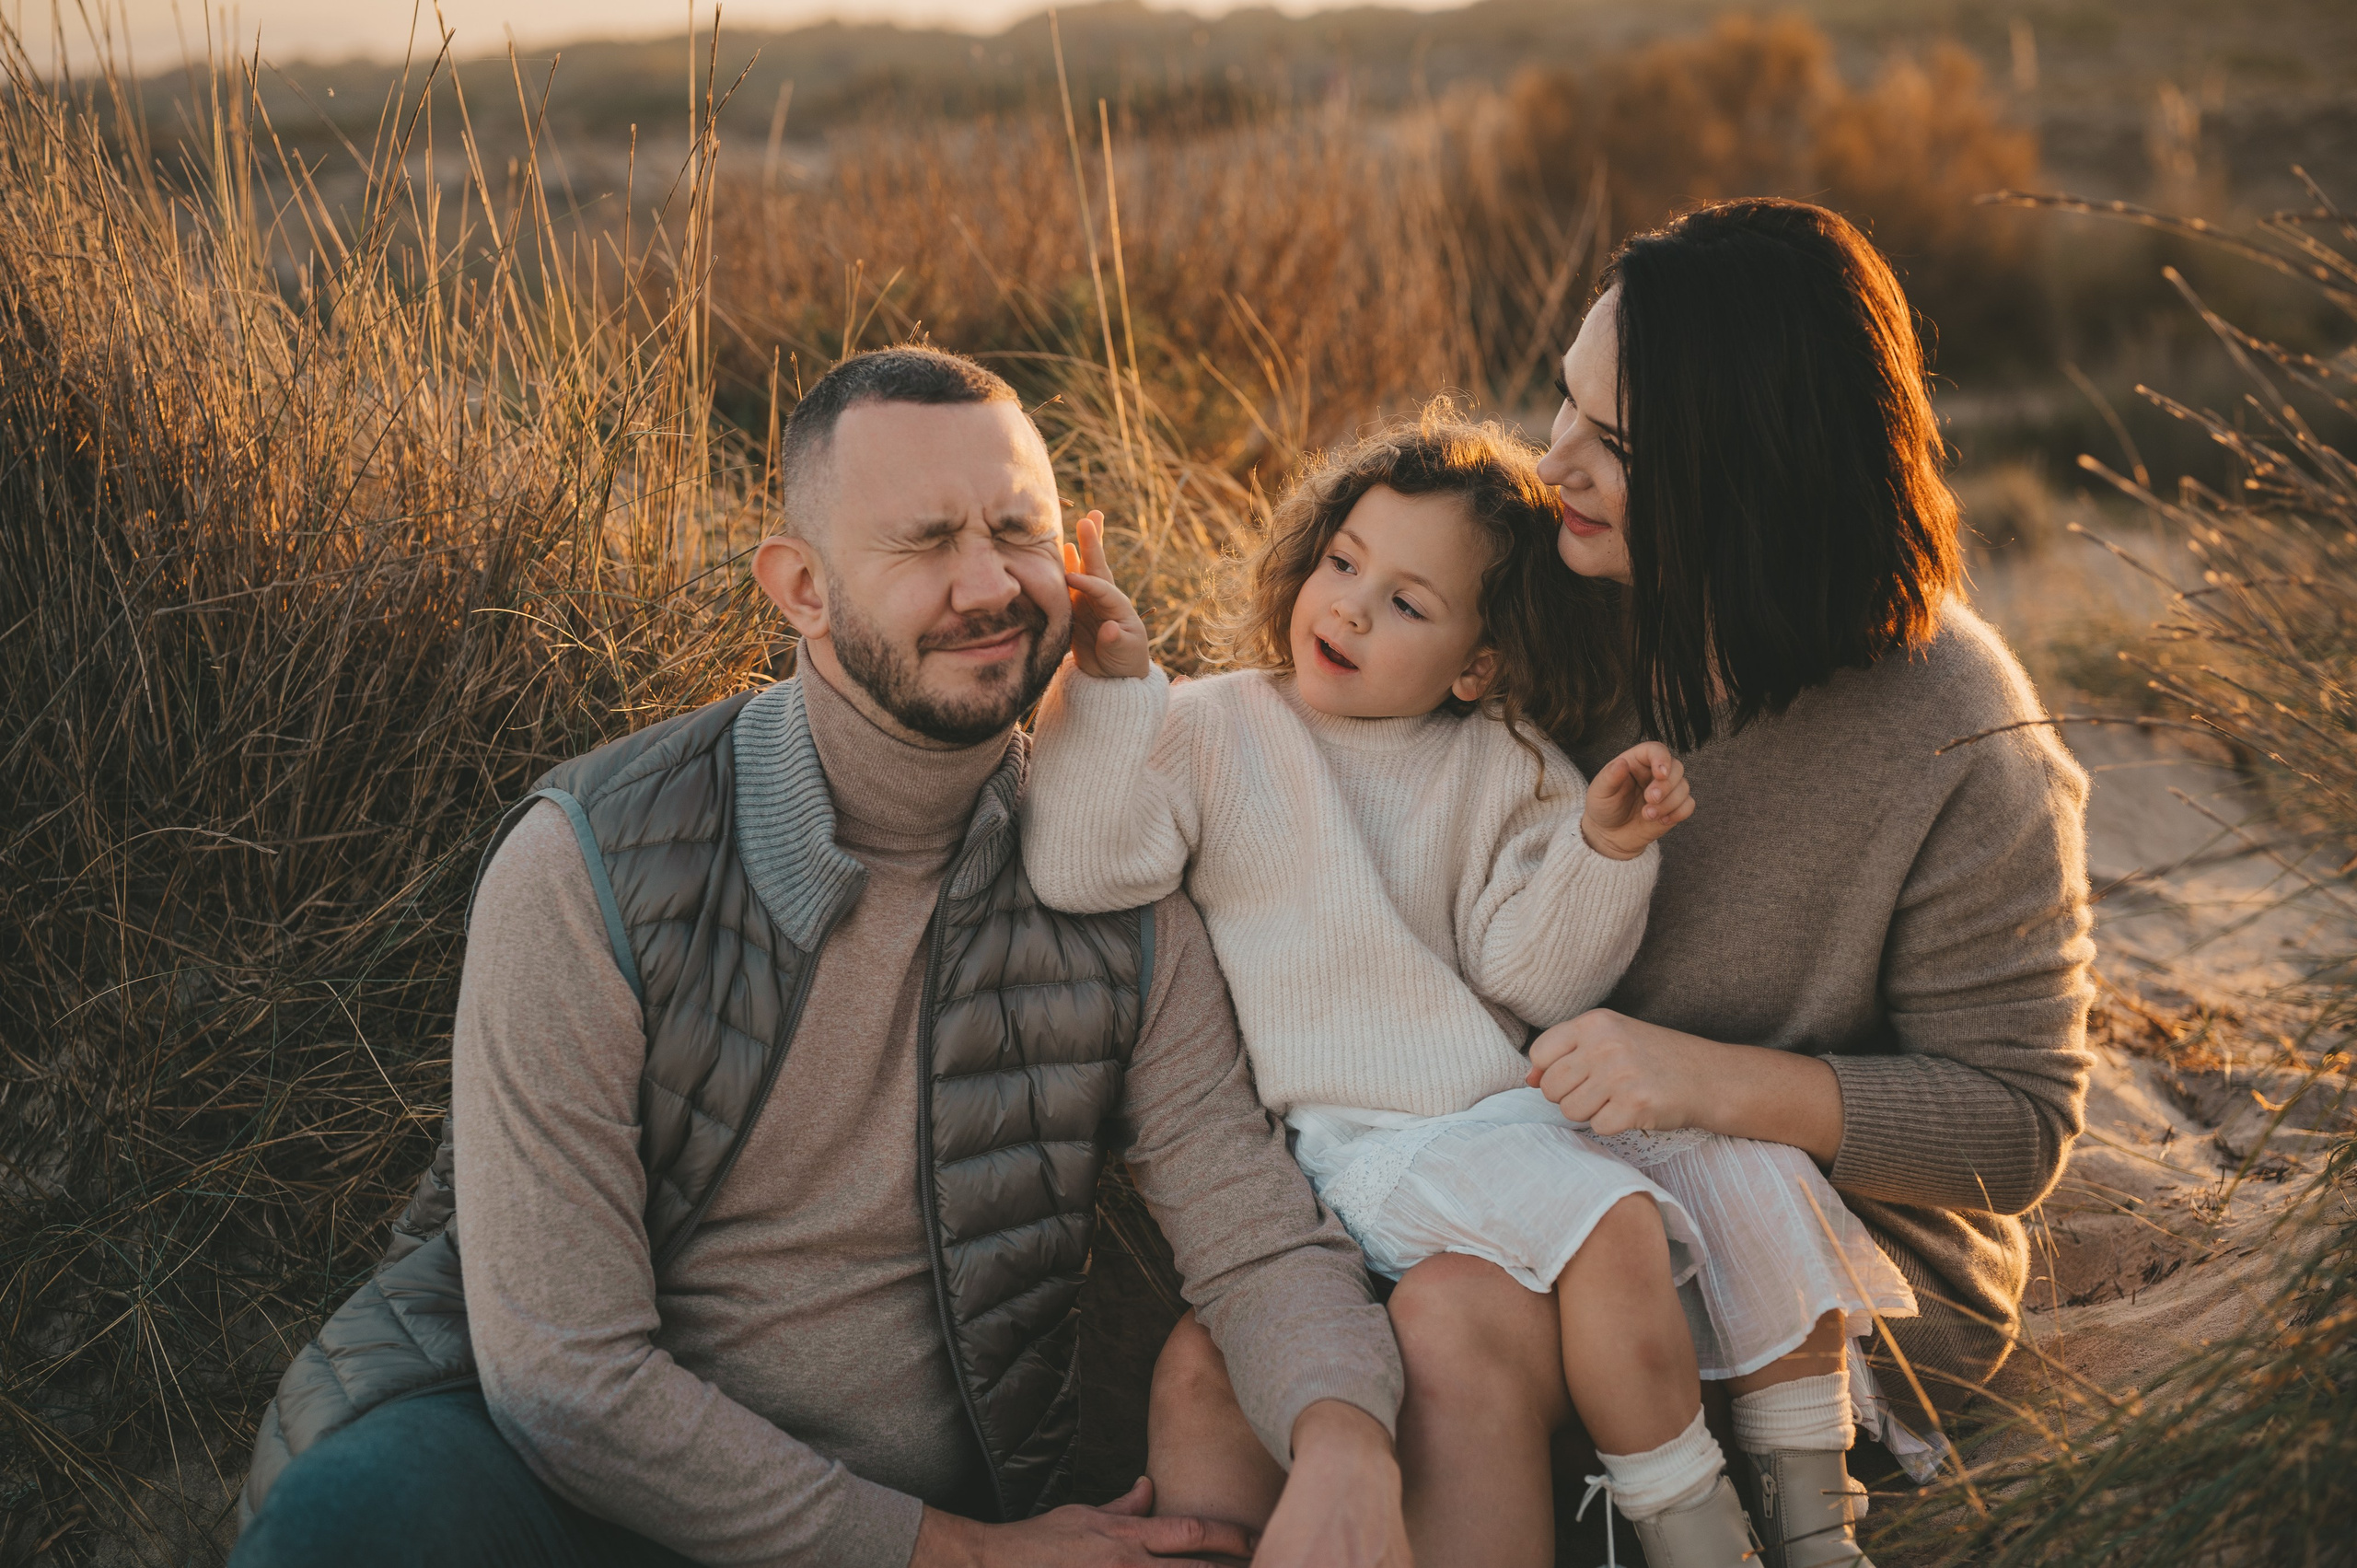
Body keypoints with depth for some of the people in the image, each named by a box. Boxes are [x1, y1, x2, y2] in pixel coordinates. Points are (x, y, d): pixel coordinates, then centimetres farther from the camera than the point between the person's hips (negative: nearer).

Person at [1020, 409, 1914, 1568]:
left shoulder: (1504, 770, 11)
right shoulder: (1215, 731, 2)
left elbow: (1533, 975, 2)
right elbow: (1082, 869, -12)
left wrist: (1601, 853, -14)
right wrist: (1106, 687, -21)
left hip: (1517, 1100, 5)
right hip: (1361, 1135, -5)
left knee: (1755, 1178, -9)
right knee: (1607, 1227, -28)